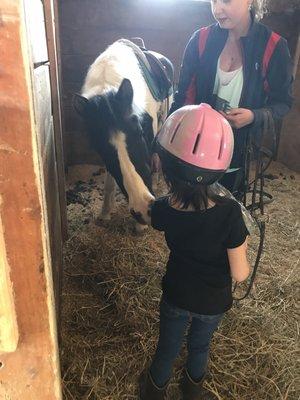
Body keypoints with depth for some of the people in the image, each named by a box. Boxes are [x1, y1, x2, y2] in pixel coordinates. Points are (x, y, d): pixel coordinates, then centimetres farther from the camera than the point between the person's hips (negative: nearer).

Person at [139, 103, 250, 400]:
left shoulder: (163, 210, -26)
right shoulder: (229, 214, -34)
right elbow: (240, 274, -22)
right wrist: (241, 242, -4)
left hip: (176, 297, 1)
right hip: (213, 303, 0)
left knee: (167, 347, 27)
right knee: (200, 345, 30)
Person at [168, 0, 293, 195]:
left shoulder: (273, 47, -9)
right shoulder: (201, 39, -5)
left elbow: (283, 102, -1)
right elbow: (184, 95, -2)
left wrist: (254, 117, -22)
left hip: (241, 148, -1)